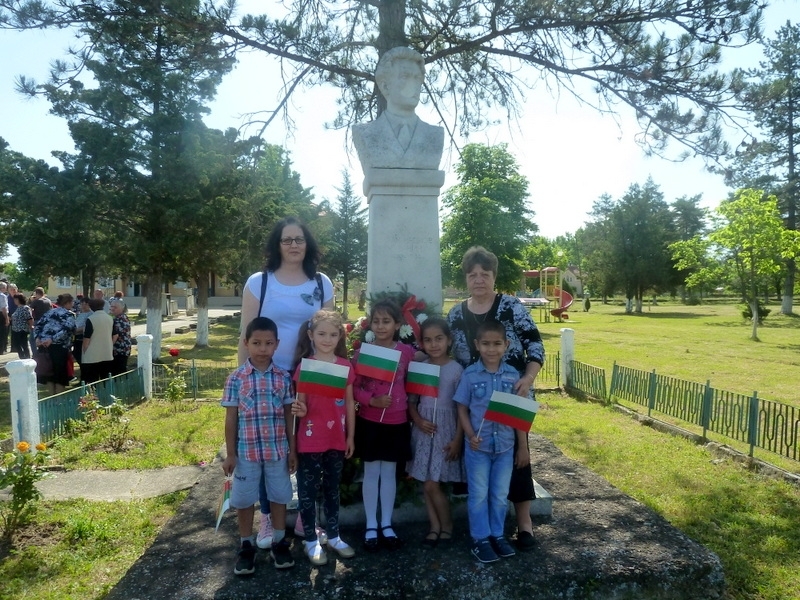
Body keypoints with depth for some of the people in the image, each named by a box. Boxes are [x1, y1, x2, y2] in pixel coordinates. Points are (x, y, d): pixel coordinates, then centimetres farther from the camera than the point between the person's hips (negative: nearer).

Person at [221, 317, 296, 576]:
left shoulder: (283, 377, -3)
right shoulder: (236, 378, -8)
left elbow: (288, 415, 3)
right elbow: (231, 418, -3)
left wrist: (292, 450, 4)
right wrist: (230, 454, -3)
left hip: (278, 450, 1)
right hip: (246, 451, -1)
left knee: (279, 497, 14)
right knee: (244, 500, 12)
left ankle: (280, 542, 33)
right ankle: (246, 546, 31)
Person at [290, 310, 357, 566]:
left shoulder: (345, 365, -1)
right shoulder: (304, 365, -9)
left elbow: (349, 403, 5)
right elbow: (302, 403, -5)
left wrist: (350, 436, 6)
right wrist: (299, 410, -28)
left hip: (336, 439, 3)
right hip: (310, 440, -3)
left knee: (332, 489, 17)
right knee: (308, 490, 8)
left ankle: (333, 537, 32)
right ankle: (311, 540, 24)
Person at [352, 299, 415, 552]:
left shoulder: (407, 352, -3)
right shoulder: (362, 352, -6)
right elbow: (354, 388, -6)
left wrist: (404, 402, -4)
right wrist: (372, 400, -20)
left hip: (397, 422, 1)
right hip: (369, 422, -1)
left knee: (389, 473, 13)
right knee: (371, 473, 9)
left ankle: (387, 525, 27)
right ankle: (371, 526, 23)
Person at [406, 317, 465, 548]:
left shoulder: (456, 369, -8)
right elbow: (411, 400, 6)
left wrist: (457, 438, -10)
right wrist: (418, 420, -11)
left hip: (445, 429, -4)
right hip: (423, 429, 4)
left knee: (432, 485, -4)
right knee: (426, 484, 8)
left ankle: (447, 527, 17)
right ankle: (435, 527, 23)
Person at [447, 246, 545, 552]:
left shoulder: (511, 306, -6)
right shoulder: (455, 314, 6)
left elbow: (535, 344, -8)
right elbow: (447, 355, 12)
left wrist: (529, 377, -22)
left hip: (512, 394, -3)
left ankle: (524, 521, 15)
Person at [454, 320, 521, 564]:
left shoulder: (513, 375, -3)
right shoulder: (470, 375, -9)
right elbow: (462, 409, -3)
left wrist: (523, 446, 4)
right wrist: (470, 436, -16)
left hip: (505, 445, 2)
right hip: (478, 446, -2)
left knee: (500, 494, 15)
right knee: (479, 495, 9)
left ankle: (498, 534, 32)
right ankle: (481, 538, 23)